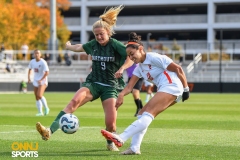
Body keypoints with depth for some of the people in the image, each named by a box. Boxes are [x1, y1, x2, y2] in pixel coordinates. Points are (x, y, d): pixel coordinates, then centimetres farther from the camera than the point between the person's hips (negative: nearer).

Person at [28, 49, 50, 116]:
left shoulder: (43, 62, -16)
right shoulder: (32, 62, 2)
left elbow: (47, 72, -20)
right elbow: (29, 69, 20)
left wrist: (41, 80, -24)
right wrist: (29, 77, 6)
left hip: (42, 81, -6)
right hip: (35, 81, 6)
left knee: (39, 95, -21)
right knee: (37, 98, 5)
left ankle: (46, 108, -1)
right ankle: (40, 112, 12)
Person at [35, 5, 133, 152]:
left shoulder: (115, 45, -11)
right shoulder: (93, 45, 5)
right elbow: (79, 47, 28)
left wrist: (122, 68, -38)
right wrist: (69, 46, 46)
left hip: (111, 86, -3)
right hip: (93, 83, 3)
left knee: (110, 122, -13)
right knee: (75, 100, -26)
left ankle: (111, 143, 23)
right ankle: (50, 131, -39)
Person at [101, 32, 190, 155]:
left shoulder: (154, 58, -7)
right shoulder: (139, 68, 18)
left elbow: (178, 69, -8)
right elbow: (129, 86, 8)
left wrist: (186, 88, -8)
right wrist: (121, 94, -14)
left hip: (171, 86, -9)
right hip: (164, 90, 9)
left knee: (147, 113, -20)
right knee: (142, 114, 2)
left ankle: (121, 139, -32)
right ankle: (134, 148, -5)